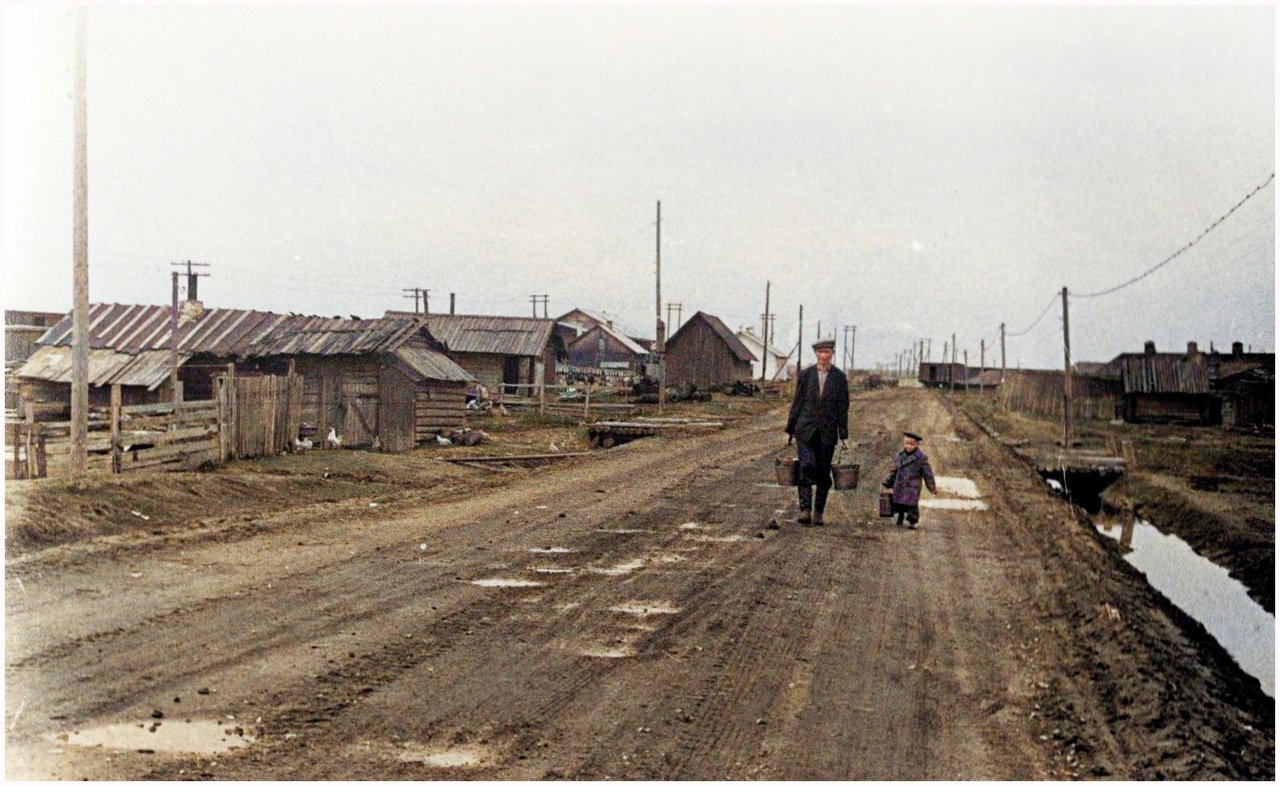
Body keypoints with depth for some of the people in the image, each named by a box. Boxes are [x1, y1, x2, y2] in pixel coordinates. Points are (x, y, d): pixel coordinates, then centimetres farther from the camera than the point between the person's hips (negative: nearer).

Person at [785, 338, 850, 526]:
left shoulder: (839, 377, 3)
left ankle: (818, 513, 14)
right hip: (805, 429, 0)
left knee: (823, 473, 4)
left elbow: (842, 408, 4)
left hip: (827, 432, 0)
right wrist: (790, 430, 7)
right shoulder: (805, 375, 4)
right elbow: (797, 403, 8)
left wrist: (844, 436, 1)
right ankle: (805, 509, -15)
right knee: (806, 468, -14)